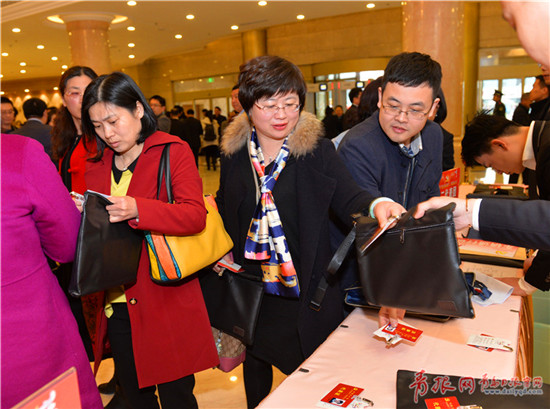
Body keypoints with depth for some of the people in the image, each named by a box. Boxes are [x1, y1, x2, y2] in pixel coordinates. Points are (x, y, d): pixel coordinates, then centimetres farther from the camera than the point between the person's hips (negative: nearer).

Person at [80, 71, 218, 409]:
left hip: (166, 301, -5)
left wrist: (136, 209, -30)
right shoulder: (96, 166, 12)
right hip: (115, 303, 5)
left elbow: (195, 215, -17)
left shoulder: (173, 151, -5)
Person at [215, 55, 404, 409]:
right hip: (251, 284, 4)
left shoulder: (318, 150, -11)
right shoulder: (235, 152, -1)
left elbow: (348, 198, -19)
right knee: (256, 360, 25)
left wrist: (376, 205, -40)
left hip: (304, 288, -3)